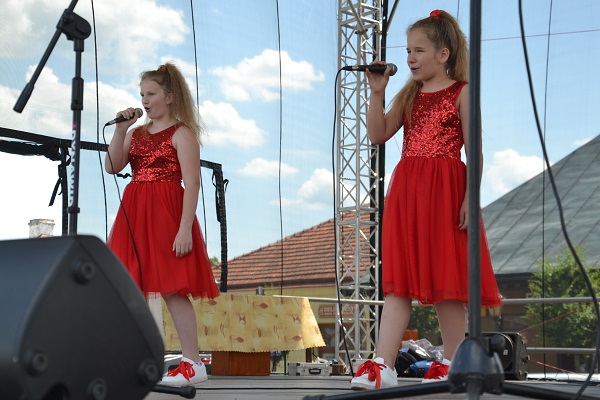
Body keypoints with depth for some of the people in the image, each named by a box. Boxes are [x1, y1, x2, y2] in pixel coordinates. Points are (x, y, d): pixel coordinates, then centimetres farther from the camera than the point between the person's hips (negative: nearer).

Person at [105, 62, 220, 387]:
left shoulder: (182, 133, -4)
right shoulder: (138, 133, 16)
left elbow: (192, 183, -12)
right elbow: (112, 167, 5)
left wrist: (185, 228, -20)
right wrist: (120, 130, -3)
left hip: (167, 214, -7)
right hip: (134, 214, 7)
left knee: (172, 287, -9)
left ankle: (193, 363, -4)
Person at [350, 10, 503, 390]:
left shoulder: (462, 93, 1)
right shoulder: (409, 95, 16)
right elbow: (378, 135, 9)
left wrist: (470, 197, -13)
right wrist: (377, 93, 1)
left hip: (445, 190, -5)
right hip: (405, 189, 5)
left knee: (446, 276, 2)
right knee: (398, 279, 0)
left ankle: (453, 362, 13)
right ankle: (383, 365, -3)